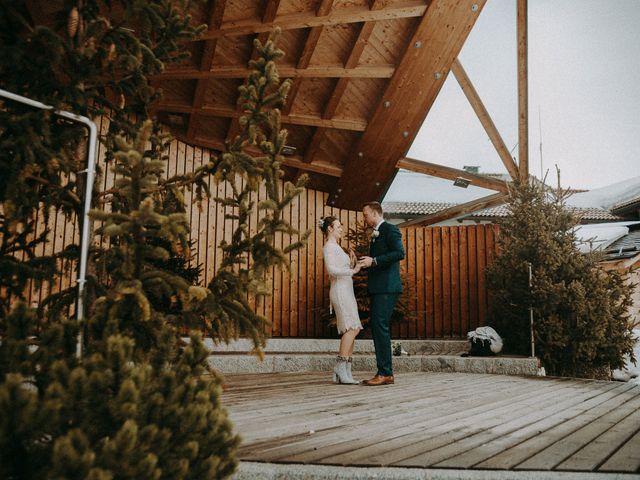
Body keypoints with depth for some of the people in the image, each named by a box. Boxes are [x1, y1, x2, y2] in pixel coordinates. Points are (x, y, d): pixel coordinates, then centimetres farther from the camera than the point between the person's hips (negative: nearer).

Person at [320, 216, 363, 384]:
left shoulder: (336, 247, 24)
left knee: (351, 330, 2)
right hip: (339, 290, -9)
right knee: (352, 328, -18)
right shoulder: (329, 246, -5)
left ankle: (345, 372, 0)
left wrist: (352, 264, 9)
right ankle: (341, 367, -19)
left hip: (347, 290, 9)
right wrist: (352, 271, -17)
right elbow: (331, 269, -20)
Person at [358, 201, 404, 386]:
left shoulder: (389, 229, -5)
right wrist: (364, 263, 16)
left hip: (387, 287, -10)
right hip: (377, 288, 10)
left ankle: (385, 373, -11)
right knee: (377, 328, 9)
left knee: (380, 326, -13)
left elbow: (399, 253, -19)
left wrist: (374, 261, -20)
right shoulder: (375, 234, 23)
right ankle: (385, 372, 13)